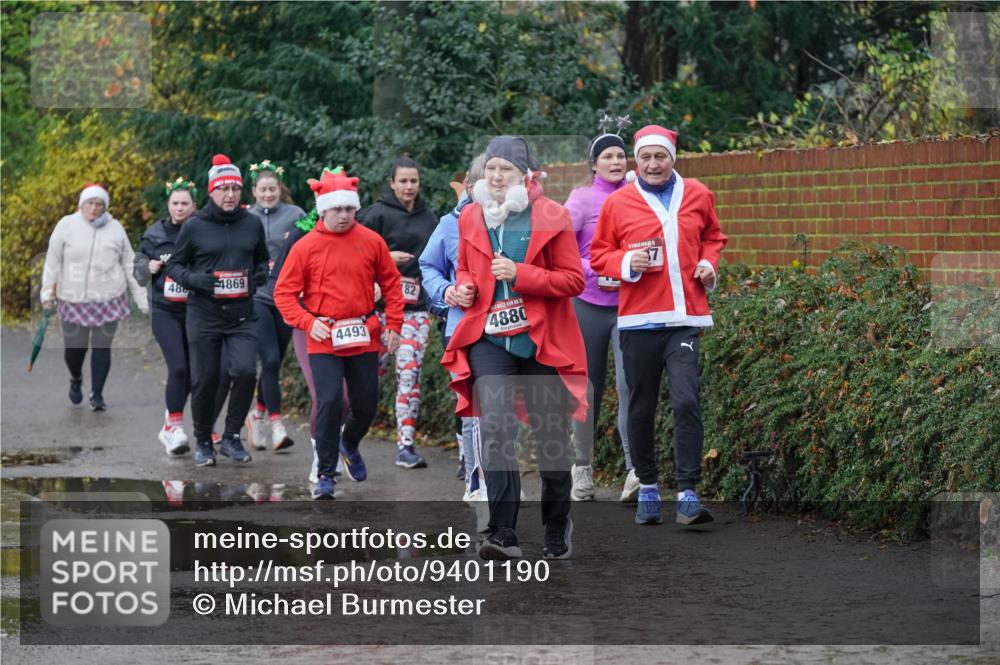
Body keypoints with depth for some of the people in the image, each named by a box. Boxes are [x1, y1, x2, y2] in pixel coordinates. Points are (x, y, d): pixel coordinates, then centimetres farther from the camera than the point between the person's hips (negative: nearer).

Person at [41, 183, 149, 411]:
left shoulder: (115, 229, 4)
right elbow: (53, 260, 0)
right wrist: (47, 291, -7)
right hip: (73, 299, -1)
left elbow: (129, 265, 9)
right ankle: (76, 379, 33)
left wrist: (141, 298, 9)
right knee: (74, 348, 1)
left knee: (102, 348, 0)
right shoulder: (67, 225, -1)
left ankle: (97, 394, 12)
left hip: (108, 299, 1)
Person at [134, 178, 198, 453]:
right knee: (178, 367, -15)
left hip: (195, 311, 1)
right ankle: (175, 426, -5)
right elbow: (139, 273, 12)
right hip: (165, 311, -1)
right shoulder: (155, 234, 5)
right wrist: (149, 267, -9)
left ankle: (170, 425, 23)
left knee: (193, 370, 3)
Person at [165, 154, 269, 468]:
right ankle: (203, 442, 22)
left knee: (245, 372, -15)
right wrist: (194, 279, -12)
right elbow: (174, 265, 6)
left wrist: (260, 276, 1)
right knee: (204, 380, 3)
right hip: (204, 315, -1)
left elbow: (262, 259, 22)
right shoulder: (194, 227, -2)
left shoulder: (252, 224, 6)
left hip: (242, 316, 1)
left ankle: (231, 437, 3)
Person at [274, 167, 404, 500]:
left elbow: (391, 284, 10)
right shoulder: (306, 246, -4)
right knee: (329, 401, -13)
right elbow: (284, 293, -1)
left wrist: (393, 325, 5)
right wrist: (307, 322, -14)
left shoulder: (371, 241, 1)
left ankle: (350, 444, 42)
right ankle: (325, 475, -2)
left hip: (364, 337, 2)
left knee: (366, 403, 8)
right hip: (324, 339, -2)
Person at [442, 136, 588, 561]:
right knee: (495, 429, -18)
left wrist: (520, 275, -18)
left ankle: (558, 530, 29)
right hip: (489, 338, 2)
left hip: (543, 341, -2)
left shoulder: (552, 216, -4)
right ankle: (503, 534, -22)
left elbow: (573, 280, -6)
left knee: (551, 438, 8)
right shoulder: (471, 217, 8)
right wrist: (463, 288, 1)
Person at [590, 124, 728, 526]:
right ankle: (647, 489, 21)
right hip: (638, 320, 0)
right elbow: (599, 254, 9)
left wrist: (709, 262, 6)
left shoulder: (697, 195, 9)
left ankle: (688, 494, -13)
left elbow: (713, 236, 26)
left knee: (687, 402, -14)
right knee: (641, 409, 6)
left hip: (685, 318, 0)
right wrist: (626, 263, -10)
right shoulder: (618, 203, 4)